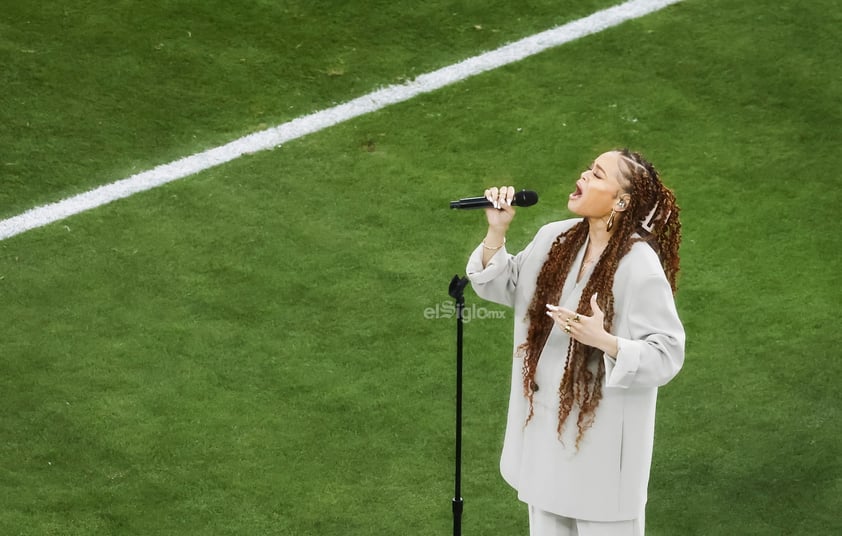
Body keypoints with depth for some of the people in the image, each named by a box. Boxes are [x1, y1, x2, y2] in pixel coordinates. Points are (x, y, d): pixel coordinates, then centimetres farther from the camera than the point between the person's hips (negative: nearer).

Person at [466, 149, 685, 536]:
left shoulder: (640, 267, -23)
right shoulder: (553, 239, -3)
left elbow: (667, 354, -21)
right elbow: (500, 286, 11)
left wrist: (604, 341, -36)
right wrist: (496, 231, -6)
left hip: (602, 432, -6)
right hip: (545, 420, 6)